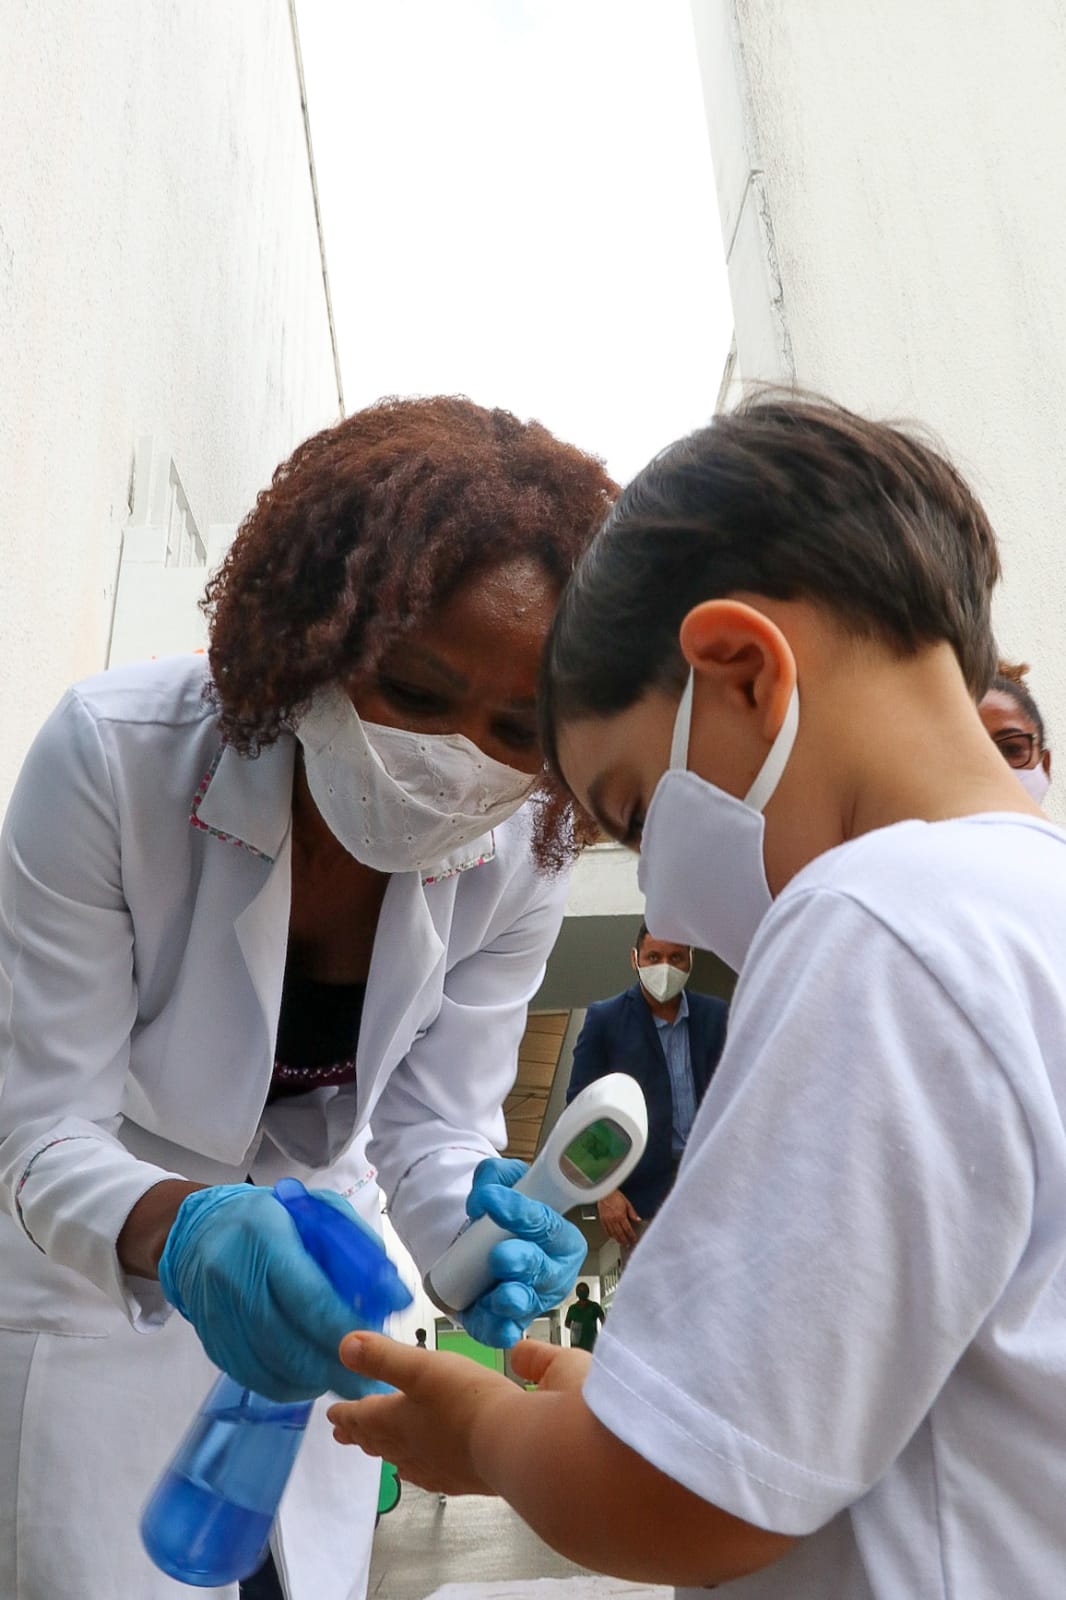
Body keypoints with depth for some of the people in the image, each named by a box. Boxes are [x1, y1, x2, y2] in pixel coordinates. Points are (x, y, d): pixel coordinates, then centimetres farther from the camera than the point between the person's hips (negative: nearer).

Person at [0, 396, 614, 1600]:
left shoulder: (519, 849, -21)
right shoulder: (116, 753, -30)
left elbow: (433, 1125, -14)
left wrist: (480, 1228, -35)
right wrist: (183, 1231, -46)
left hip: (305, 1281, 4)